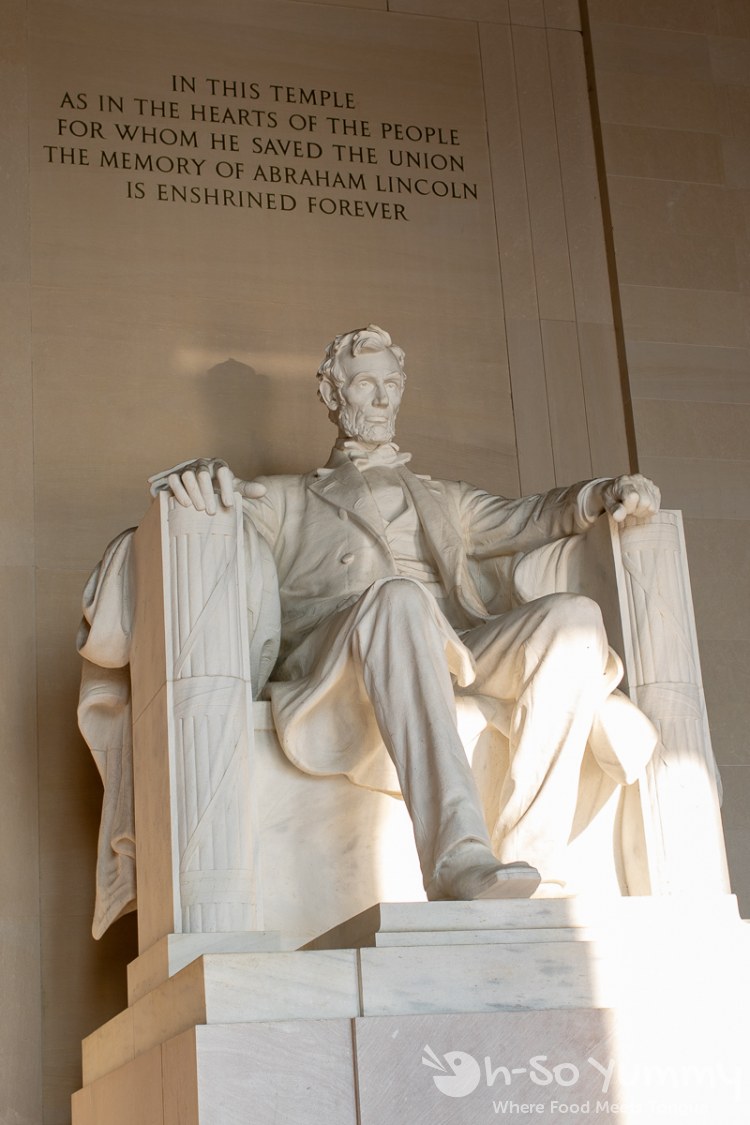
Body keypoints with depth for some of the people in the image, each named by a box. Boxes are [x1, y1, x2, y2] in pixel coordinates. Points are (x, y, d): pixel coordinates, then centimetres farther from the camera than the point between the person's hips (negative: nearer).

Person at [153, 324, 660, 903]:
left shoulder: (445, 500, 39)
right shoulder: (289, 501, 29)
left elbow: (529, 517, 30)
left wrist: (608, 493, 9)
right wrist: (201, 476, -11)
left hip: (458, 656, 4)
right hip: (337, 666, -3)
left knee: (574, 616, -27)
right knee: (399, 598, -40)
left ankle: (530, 860, -38)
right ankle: (458, 856, -55)